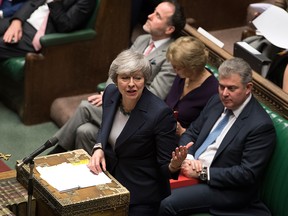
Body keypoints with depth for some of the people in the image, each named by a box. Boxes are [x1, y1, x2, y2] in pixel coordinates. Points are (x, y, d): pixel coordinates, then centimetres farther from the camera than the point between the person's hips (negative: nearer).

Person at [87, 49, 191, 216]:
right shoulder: (110, 93, -6)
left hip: (142, 196, -5)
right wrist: (99, 149, -5)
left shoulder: (161, 113, -24)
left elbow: (165, 168, -17)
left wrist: (174, 165, -40)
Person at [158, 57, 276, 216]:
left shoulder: (261, 125, -17)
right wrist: (188, 158, -9)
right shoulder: (217, 101, 7)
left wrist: (202, 173, -19)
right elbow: (191, 133, 14)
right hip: (191, 169, 7)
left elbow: (247, 174, -19)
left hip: (225, 189, -7)